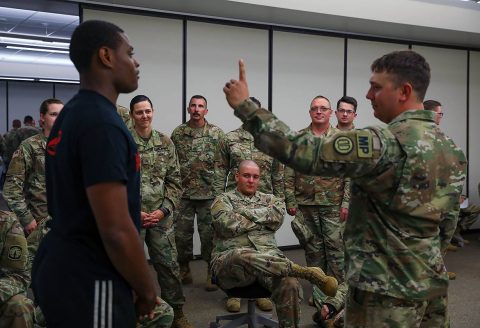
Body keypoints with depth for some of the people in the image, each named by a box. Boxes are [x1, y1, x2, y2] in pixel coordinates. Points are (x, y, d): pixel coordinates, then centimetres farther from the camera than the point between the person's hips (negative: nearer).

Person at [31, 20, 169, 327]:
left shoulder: (72, 114, 9)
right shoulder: (102, 122, -20)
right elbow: (116, 231, -25)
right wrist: (147, 291, -10)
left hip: (64, 270, 9)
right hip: (88, 283, -9)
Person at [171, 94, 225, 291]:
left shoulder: (217, 133, 0)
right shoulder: (177, 133, 6)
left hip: (209, 194, -2)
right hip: (183, 194, 2)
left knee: (209, 234, 3)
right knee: (182, 234, 8)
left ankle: (212, 273, 15)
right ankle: (184, 270, 25)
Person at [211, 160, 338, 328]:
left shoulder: (270, 199, 23)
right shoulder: (223, 200, 14)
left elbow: (277, 216, -1)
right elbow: (228, 225, -8)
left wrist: (245, 212, 0)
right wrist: (263, 217, 2)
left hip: (268, 256, 3)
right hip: (230, 260, -2)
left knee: (289, 284, -32)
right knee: (243, 256, -41)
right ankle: (307, 272, -35)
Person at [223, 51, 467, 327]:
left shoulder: (384, 142, -22)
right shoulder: (453, 150, 4)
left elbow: (301, 154, -25)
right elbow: (449, 221, 12)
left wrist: (244, 106, -19)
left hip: (387, 289, -8)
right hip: (434, 282, 8)